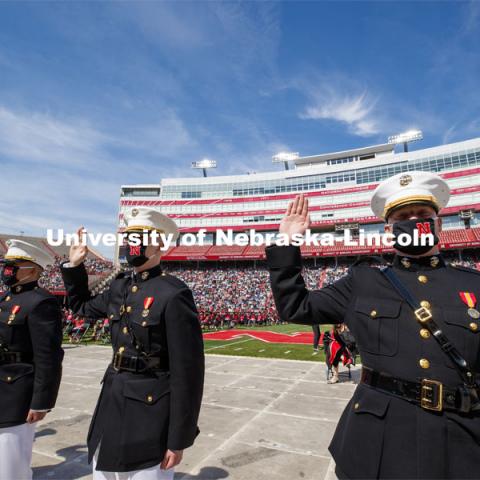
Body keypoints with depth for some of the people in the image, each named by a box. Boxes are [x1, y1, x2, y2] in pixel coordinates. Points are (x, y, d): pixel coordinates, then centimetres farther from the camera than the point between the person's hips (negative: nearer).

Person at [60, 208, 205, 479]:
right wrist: (74, 265, 11)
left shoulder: (173, 293, -20)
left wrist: (179, 438, -15)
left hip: (151, 408, -7)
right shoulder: (120, 287, 3)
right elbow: (82, 307, 24)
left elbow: (188, 370, -19)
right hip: (112, 401, 8)